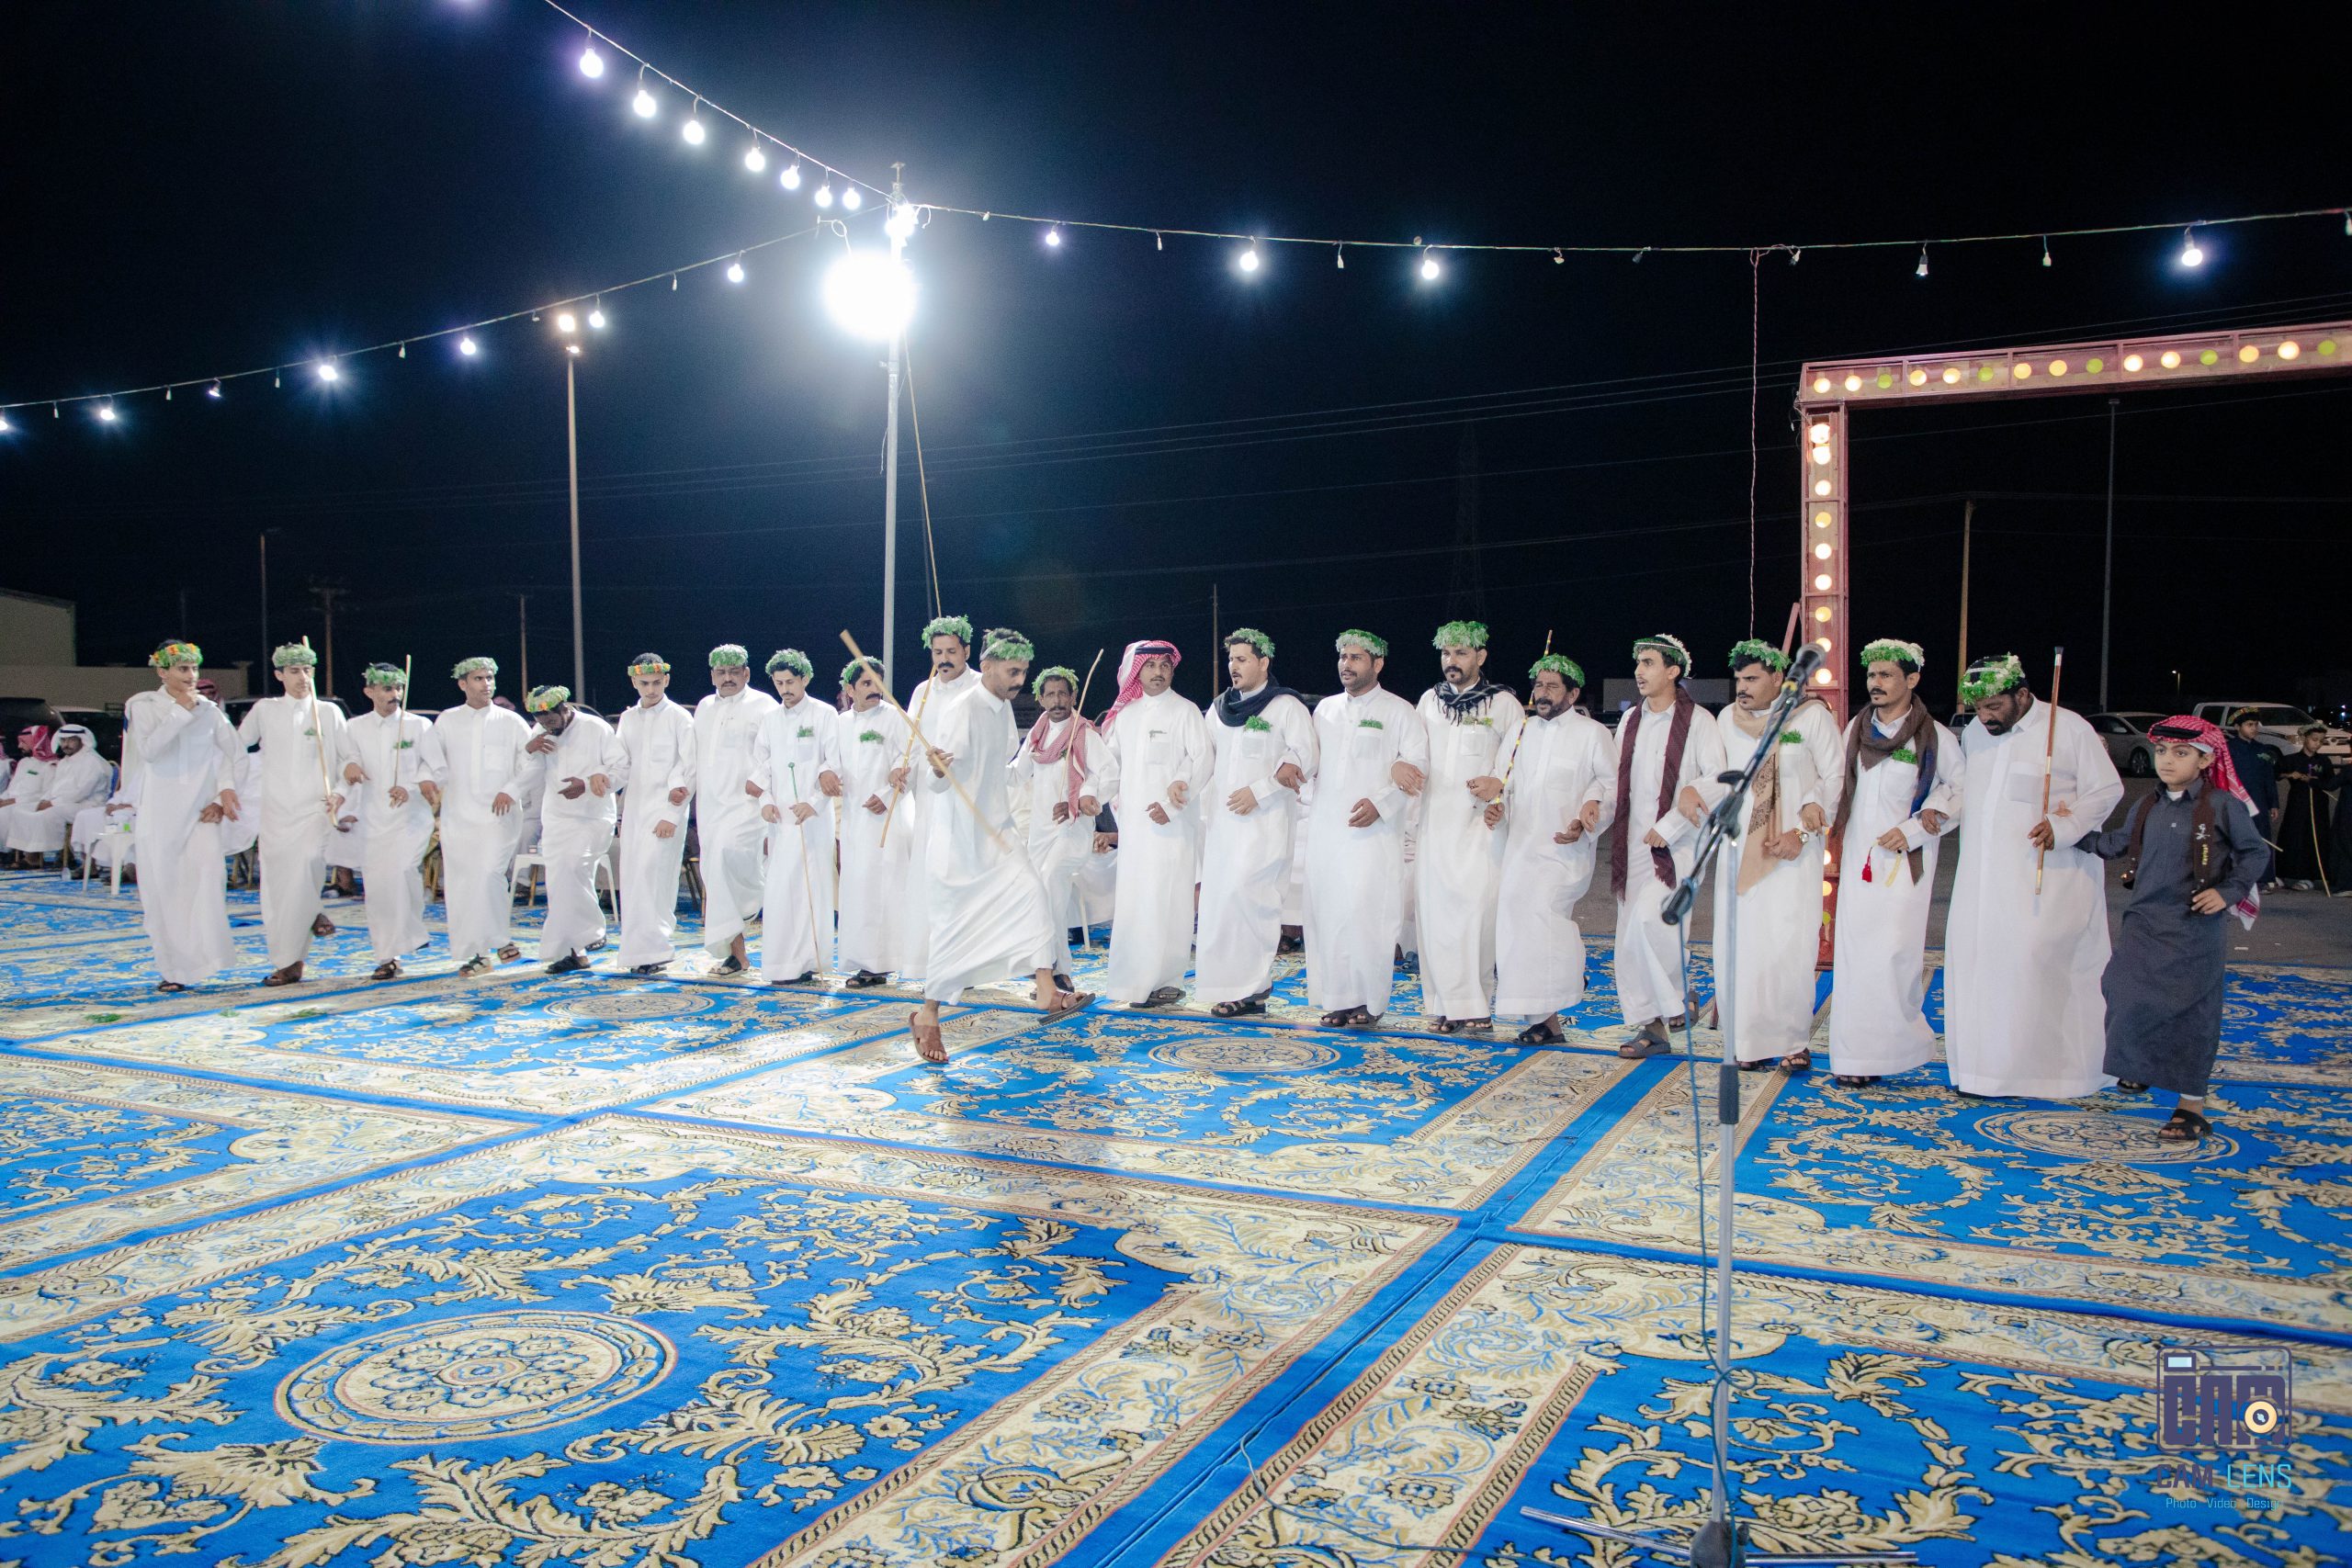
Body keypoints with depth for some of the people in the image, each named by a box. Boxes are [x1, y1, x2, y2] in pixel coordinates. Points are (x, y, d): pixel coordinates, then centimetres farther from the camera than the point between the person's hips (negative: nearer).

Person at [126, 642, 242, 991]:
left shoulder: (209, 709, 9)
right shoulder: (142, 706, 2)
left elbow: (230, 755, 9)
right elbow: (149, 749, -15)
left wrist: (222, 795, -4)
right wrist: (181, 711, -14)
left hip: (200, 810, 1)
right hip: (159, 811, -1)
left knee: (209, 870, -20)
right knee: (162, 887, 1)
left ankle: (203, 957, -20)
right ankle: (172, 969, 11)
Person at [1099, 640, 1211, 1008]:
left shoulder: (1185, 711, 0)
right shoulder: (1124, 713, 15)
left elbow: (1202, 760, -7)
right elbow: (1111, 760, 20)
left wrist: (1171, 805, -14)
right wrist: (1112, 797, 5)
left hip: (1171, 821, -5)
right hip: (1133, 822, 5)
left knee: (1166, 900, -8)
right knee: (1131, 899, 4)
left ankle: (1167, 979, -4)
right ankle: (1133, 978, 10)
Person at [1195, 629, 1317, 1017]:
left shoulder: (1286, 705, -3)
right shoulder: (1219, 707, 17)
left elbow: (1305, 759, -9)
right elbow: (1206, 759, 18)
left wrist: (1258, 791, -14)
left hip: (1266, 818, -6)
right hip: (1223, 820, 6)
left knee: (1243, 893, -17)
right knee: (1218, 896, 1)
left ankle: (1252, 982, -7)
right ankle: (1233, 985, 7)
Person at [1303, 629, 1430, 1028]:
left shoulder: (1398, 711, 3)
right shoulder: (1325, 708, 18)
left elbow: (1417, 764, -3)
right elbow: (1311, 759, 24)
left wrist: (1380, 802, -15)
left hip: (1375, 831, -5)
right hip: (1326, 829, 5)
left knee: (1366, 915, -12)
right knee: (1326, 913, 2)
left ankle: (1369, 1001, -4)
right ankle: (1335, 999, 8)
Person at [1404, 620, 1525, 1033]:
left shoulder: (1504, 703, 3)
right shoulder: (1429, 700, 15)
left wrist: (1500, 784, -16)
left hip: (1481, 823, -4)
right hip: (1435, 823, 4)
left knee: (1478, 908, -12)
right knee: (1435, 910, -1)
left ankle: (1477, 1002, -5)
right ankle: (1448, 1003, 4)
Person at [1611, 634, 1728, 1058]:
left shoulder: (1698, 721, -4)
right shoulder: (1629, 720, 14)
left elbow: (1718, 784, -12)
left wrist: (1667, 828, -15)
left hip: (1675, 844, -6)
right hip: (1632, 843, 6)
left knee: (1650, 918, -23)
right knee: (1629, 935, 2)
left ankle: (1676, 1001, 0)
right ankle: (1649, 1026, 10)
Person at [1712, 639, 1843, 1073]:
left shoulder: (1812, 714, -2)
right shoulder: (1728, 718, 8)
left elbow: (1835, 777, -1)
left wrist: (1802, 833, -8)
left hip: (1793, 848, -3)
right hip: (1739, 848, 3)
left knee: (1789, 944, -11)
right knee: (1739, 944, -1)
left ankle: (1793, 1040, 1)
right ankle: (1751, 1040, 7)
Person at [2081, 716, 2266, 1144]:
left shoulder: (2224, 806, -8)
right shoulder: (2147, 807, 7)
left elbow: (2255, 854, 0)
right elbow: (2117, 844, 20)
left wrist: (2228, 892, -10)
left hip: (2195, 929, -5)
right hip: (2143, 924, 5)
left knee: (2189, 1013, -1)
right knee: (2128, 997, 6)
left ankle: (2191, 1106, 10)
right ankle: (2142, 1066, 33)